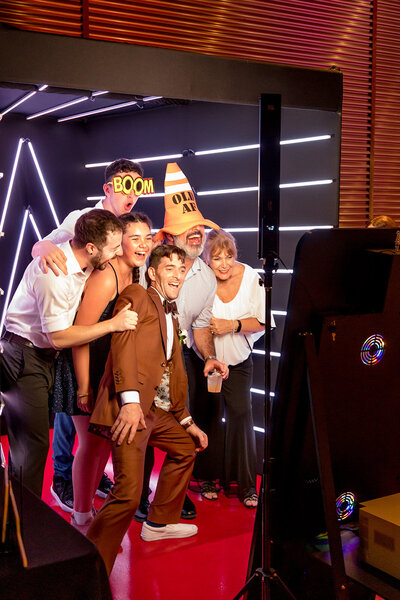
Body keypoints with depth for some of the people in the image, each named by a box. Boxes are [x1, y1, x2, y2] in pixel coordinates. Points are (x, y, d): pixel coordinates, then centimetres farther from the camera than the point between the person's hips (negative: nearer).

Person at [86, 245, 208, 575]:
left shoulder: (172, 319, 25)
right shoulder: (136, 296, -1)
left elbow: (175, 373, 30)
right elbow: (123, 343, -15)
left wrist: (187, 421, 29)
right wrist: (130, 399, -26)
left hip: (157, 409, 10)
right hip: (131, 408, -9)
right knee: (128, 494, -16)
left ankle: (160, 522, 37)